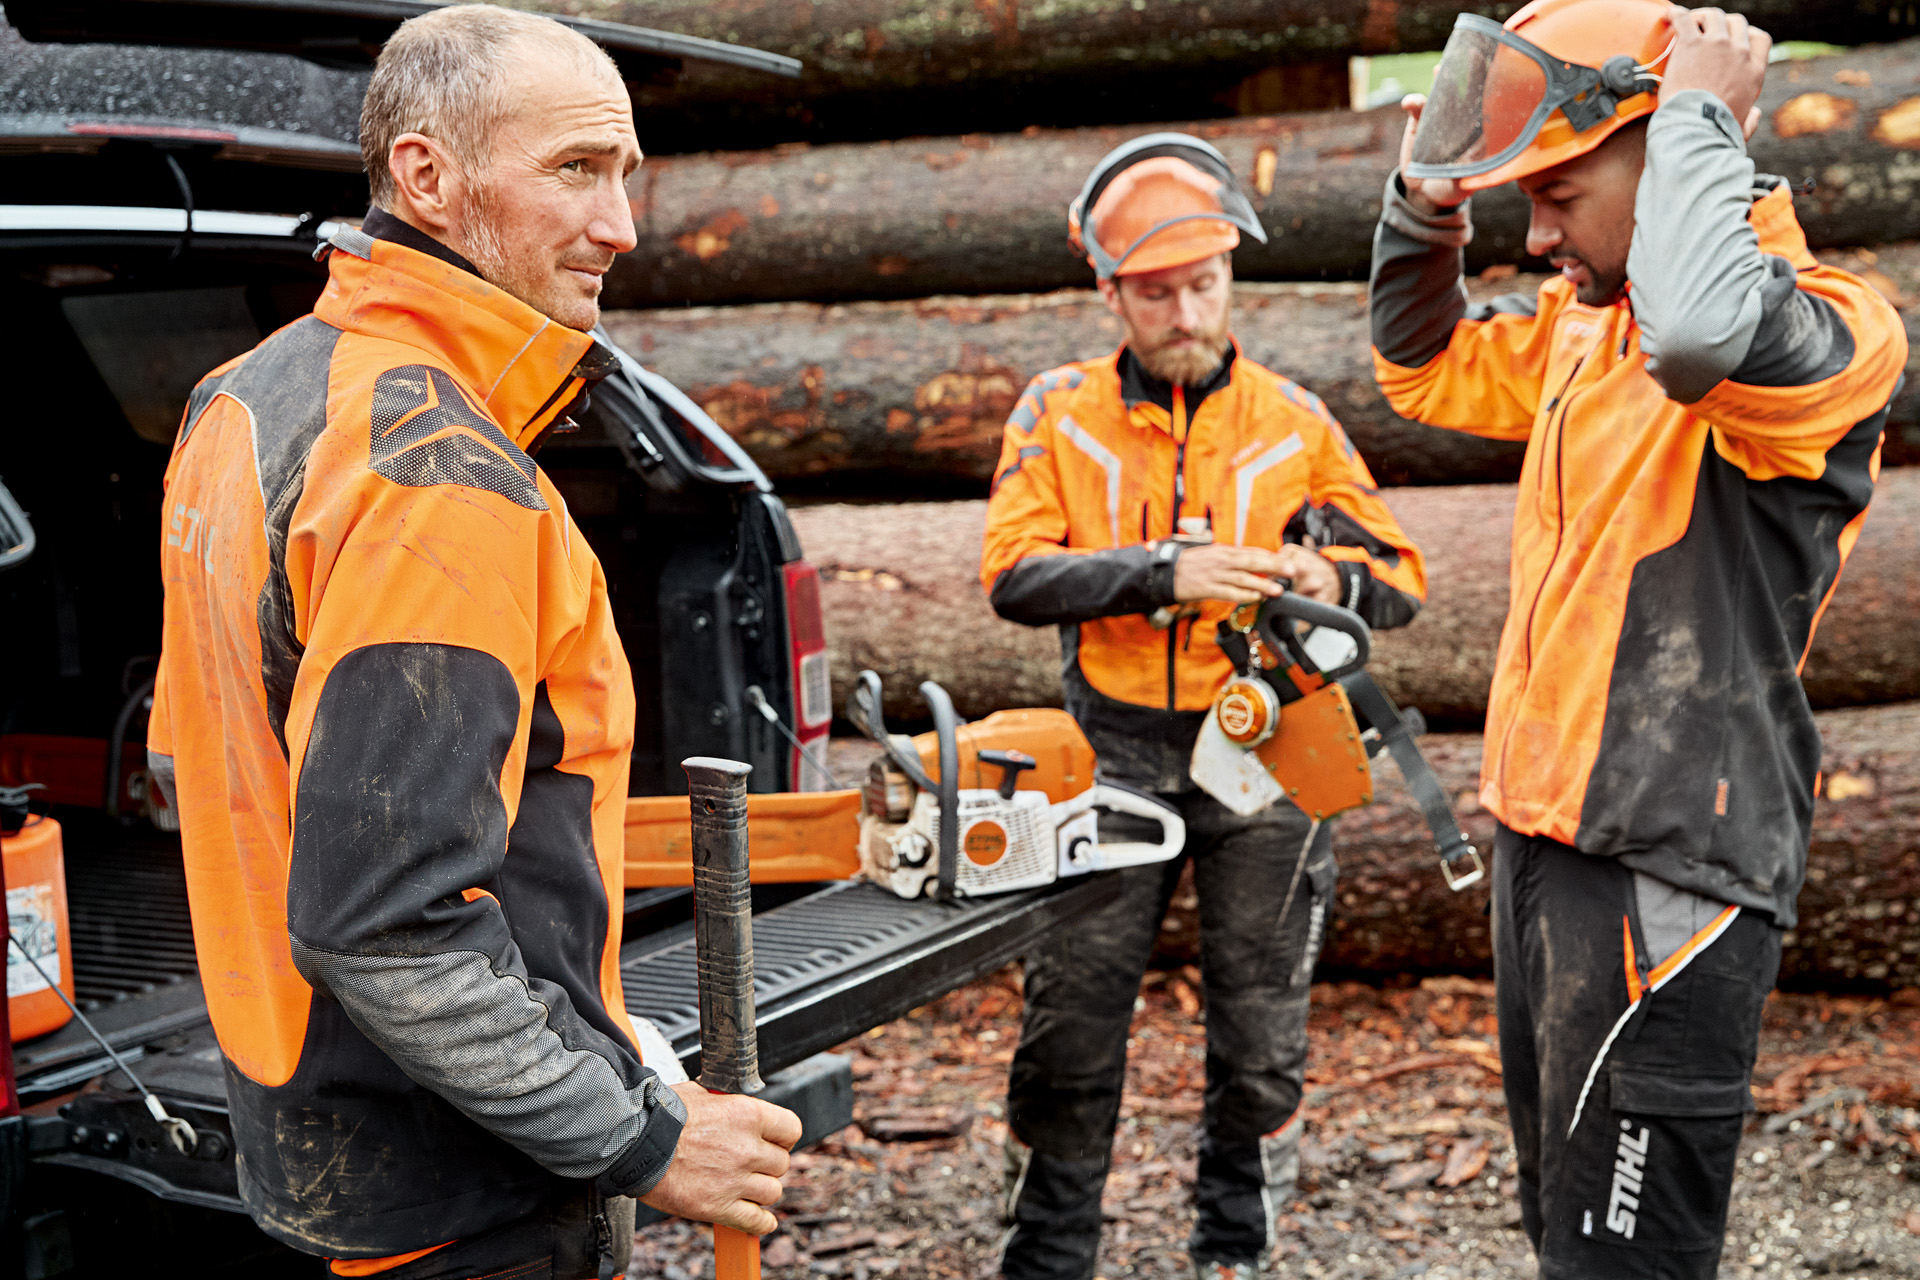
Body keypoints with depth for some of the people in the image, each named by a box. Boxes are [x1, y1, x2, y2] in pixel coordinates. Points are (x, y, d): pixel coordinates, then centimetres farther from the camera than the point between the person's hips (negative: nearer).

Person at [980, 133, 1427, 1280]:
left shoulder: (1295, 422, 5)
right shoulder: (1060, 414, 3)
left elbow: (1402, 583, 6)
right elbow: (1015, 574, -9)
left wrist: (1327, 577, -18)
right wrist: (1163, 573, -22)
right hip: (1116, 746, -1)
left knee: (1262, 1032, 9)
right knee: (1072, 1018, 2)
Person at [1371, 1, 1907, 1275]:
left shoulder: (1828, 333, -15)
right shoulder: (1583, 323, 11)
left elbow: (1705, 334, -40)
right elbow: (1428, 369, 27)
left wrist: (1701, 114, -23)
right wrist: (1429, 204, 10)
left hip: (1666, 869, -9)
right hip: (1545, 836, 9)